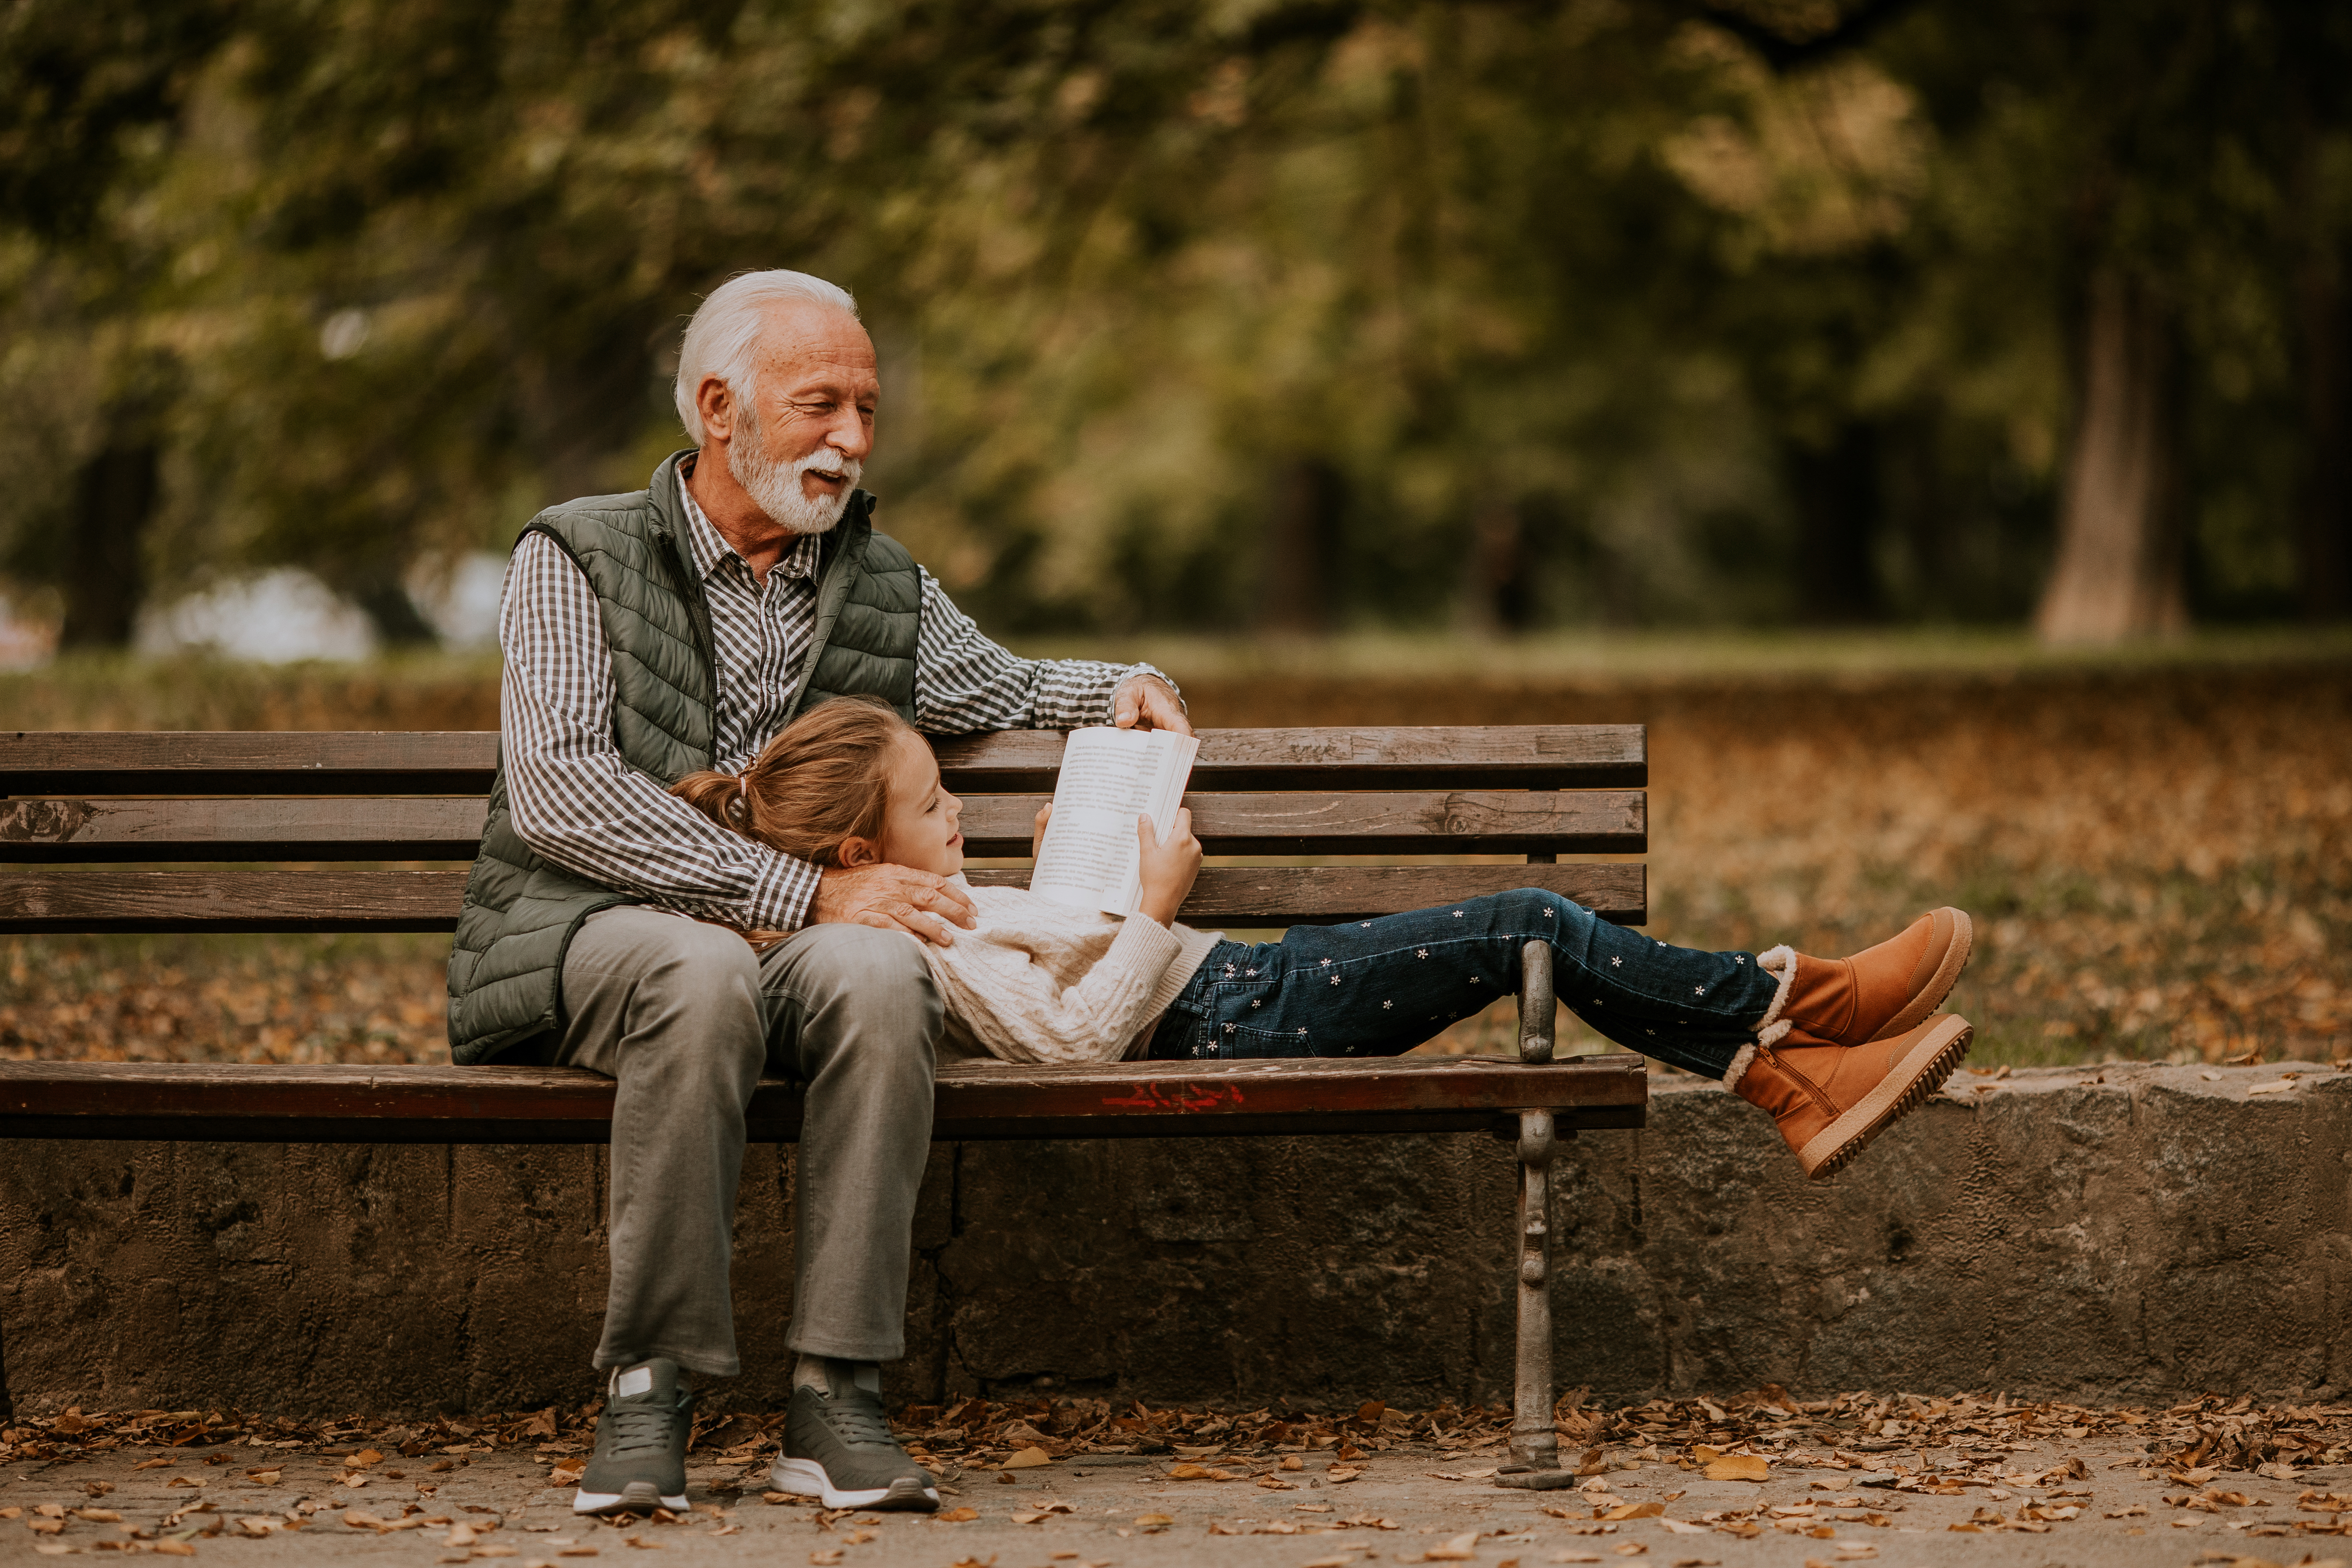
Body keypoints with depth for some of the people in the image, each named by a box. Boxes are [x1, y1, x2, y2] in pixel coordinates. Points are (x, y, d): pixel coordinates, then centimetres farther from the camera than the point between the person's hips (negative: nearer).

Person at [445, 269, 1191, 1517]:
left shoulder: (887, 590, 17)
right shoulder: (578, 558, 3)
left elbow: (1001, 689, 38)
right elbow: (555, 789, -11)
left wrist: (1120, 690, 12)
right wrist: (805, 891, -19)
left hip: (798, 943, 3)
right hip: (588, 937, -3)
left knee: (878, 971, -33)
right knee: (704, 972, -39)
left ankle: (837, 1393, -29)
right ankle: (650, 1391, -28)